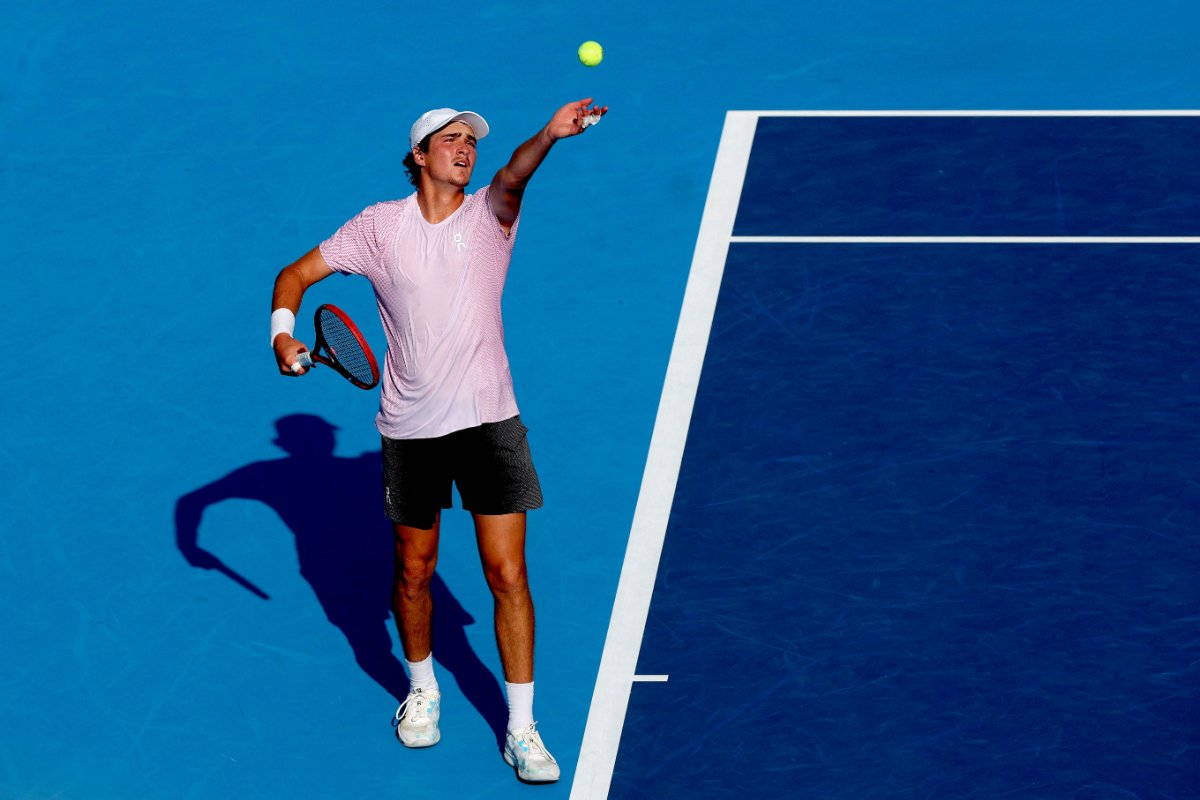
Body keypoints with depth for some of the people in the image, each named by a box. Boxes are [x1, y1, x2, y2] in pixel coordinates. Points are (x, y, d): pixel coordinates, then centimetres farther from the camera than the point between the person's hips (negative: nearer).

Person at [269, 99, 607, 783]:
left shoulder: (490, 214, -1)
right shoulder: (381, 225, 1)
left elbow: (511, 178, -24)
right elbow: (298, 273, 6)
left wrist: (549, 136, -46)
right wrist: (283, 331, -13)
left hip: (489, 419, -1)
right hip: (410, 428, 1)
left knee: (507, 573, -5)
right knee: (414, 573, 13)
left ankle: (522, 728, 4)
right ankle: (423, 690, 38)